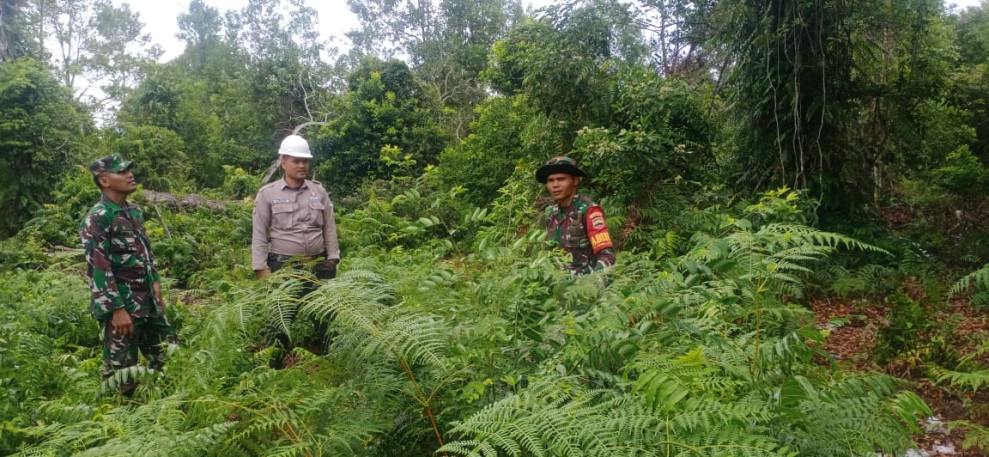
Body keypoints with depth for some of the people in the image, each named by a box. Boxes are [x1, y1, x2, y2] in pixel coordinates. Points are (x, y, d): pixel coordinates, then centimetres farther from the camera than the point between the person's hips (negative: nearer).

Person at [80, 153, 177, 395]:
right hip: (121, 306, -8)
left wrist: (155, 284, 14)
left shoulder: (134, 210, 9)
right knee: (121, 372, 2)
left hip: (148, 302, 8)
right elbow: (98, 270, -20)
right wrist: (117, 309, -21)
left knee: (169, 357, 16)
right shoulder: (97, 219, -16)